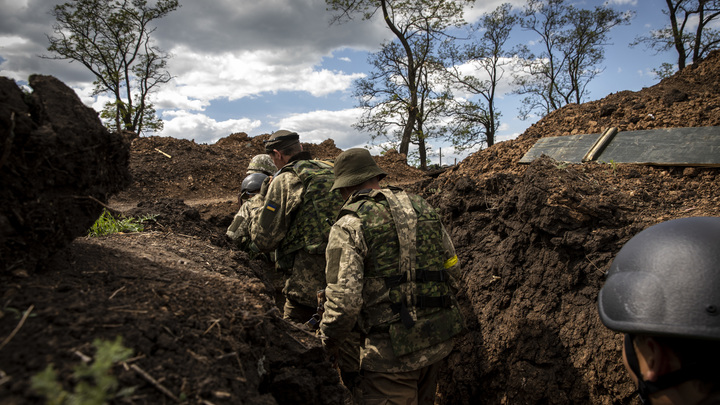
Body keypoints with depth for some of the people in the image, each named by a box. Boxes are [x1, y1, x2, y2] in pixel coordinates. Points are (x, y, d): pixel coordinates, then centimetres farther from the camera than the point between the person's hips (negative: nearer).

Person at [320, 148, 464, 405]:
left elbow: (344, 299, -19)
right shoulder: (423, 208, 8)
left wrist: (331, 341, -1)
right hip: (439, 340, 7)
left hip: (393, 348, -7)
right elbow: (453, 269, 14)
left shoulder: (348, 226, -11)